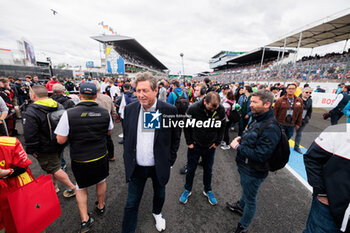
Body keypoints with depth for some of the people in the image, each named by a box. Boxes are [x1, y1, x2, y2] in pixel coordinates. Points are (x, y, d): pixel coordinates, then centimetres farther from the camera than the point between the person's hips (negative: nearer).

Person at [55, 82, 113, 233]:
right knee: (101, 181, 26)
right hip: (101, 156, 2)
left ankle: (85, 220, 27)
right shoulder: (105, 112, -11)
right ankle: (101, 207, 48)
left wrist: (75, 132, 3)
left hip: (79, 159, -1)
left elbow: (61, 140, -14)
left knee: (81, 187, 23)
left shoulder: (69, 114, -19)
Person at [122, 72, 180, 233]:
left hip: (159, 166, 0)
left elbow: (175, 138, -5)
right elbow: (126, 137, 5)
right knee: (131, 203, 15)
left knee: (159, 194, 27)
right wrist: (128, 159, 5)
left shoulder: (169, 110, -16)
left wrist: (170, 161, -4)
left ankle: (157, 213, 59)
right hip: (136, 167, 1)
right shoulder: (129, 109, -7)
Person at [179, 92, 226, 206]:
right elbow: (186, 126, -10)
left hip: (210, 146, 3)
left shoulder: (221, 110, -14)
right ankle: (187, 190, 38)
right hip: (195, 145, -2)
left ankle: (207, 190, 44)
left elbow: (222, 127, 2)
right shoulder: (193, 108, -23)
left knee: (208, 169, 19)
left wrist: (217, 142, 0)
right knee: (191, 169, 14)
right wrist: (189, 142, -9)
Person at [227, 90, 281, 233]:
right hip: (245, 166, 8)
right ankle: (240, 206, 60)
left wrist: (238, 147, -22)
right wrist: (242, 139, -1)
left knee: (250, 199, 15)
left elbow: (260, 155, -31)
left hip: (253, 172, -8)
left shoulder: (271, 128, -29)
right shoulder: (257, 120, 2)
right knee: (245, 190, 32)